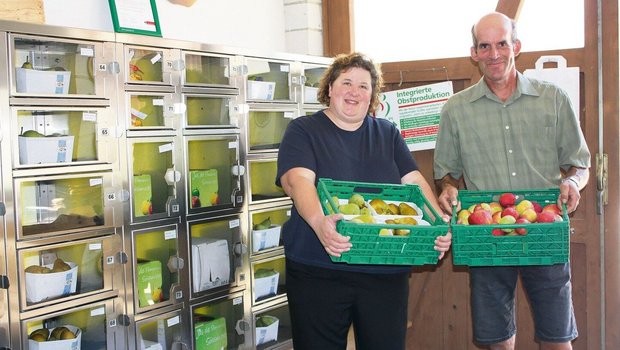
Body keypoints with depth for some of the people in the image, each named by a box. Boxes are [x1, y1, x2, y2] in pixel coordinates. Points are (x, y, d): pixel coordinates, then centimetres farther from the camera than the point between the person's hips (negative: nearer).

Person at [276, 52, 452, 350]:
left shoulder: (388, 134, 14)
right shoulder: (303, 131, 1)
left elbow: (414, 181, 5)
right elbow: (297, 180, -16)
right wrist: (318, 221, -36)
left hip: (387, 272, 3)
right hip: (319, 272, -3)